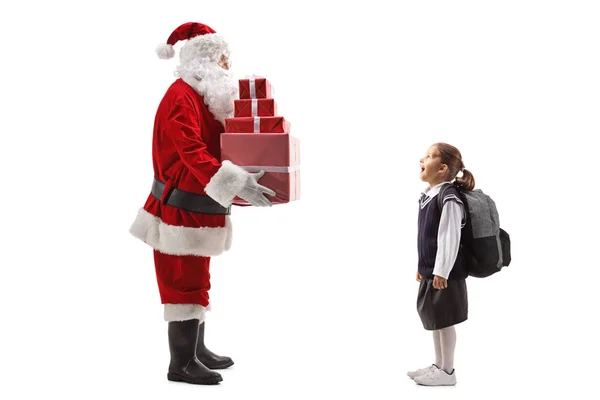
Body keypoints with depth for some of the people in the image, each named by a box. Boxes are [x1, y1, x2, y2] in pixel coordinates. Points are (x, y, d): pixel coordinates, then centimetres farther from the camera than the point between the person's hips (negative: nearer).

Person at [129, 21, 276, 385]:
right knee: (184, 282, -4)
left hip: (199, 207, 10)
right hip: (182, 207, -10)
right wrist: (237, 184, -36)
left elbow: (218, 145, 17)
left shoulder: (202, 97, 15)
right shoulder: (182, 97, -17)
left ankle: (196, 350, 27)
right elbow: (193, 153, -29)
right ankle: (181, 364, 4)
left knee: (196, 280, 16)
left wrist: (248, 175, 6)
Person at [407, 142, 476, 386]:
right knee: (433, 319, 17)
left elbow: (449, 239, -23)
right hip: (430, 270, 9)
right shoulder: (427, 195, 9)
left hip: (445, 273, -9)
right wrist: (422, 266, 21)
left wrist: (441, 271, -23)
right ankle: (438, 366, 31)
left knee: (444, 321, 2)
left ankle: (447, 372, 15)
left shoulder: (449, 198, -21)